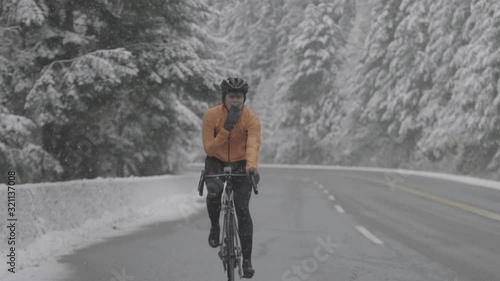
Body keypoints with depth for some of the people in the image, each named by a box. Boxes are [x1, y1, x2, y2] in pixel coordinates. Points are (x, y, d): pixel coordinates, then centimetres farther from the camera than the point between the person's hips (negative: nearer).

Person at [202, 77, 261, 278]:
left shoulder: (251, 118, -17)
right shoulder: (211, 115, -17)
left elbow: (253, 145, -32)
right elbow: (209, 149, -18)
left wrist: (251, 167, -51)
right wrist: (226, 128, -31)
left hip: (240, 164, 0)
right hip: (216, 162, 0)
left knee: (242, 210, -11)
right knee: (214, 192, -32)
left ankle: (247, 259, -2)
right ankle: (215, 227, -2)